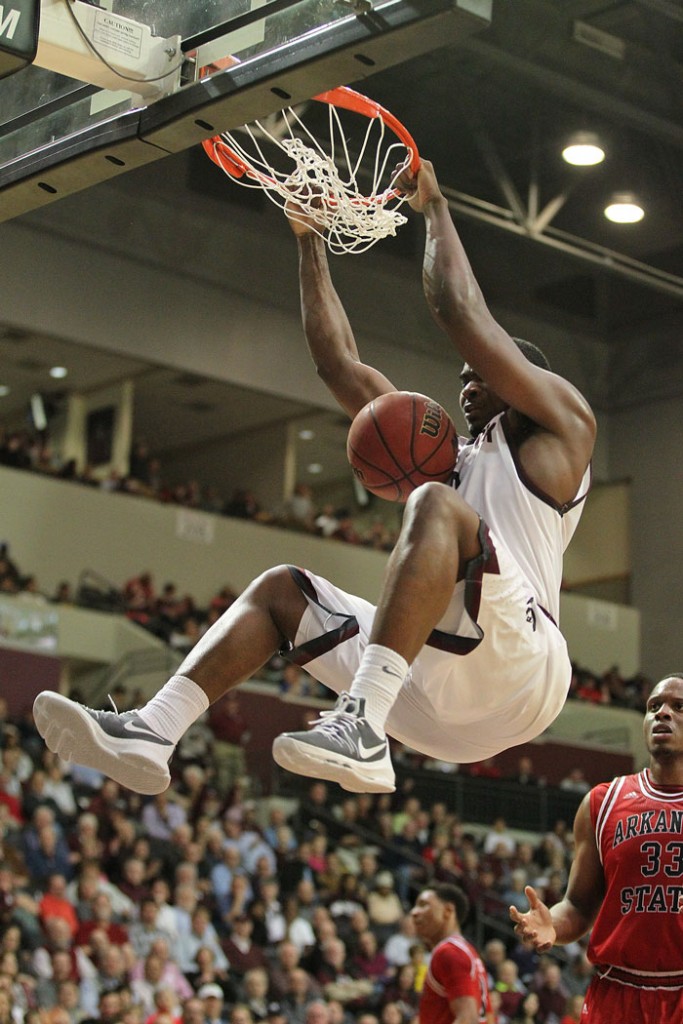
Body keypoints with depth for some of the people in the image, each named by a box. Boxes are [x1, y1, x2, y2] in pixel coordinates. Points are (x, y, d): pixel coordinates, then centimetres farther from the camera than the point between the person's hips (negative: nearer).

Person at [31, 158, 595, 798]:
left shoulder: (560, 424, 14)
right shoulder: (442, 459, 33)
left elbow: (460, 311, 2)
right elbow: (341, 366, 30)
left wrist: (434, 206, 16)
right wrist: (309, 240, 29)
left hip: (517, 664, -8)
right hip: (434, 696, 8)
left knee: (435, 506, -28)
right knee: (282, 588, 9)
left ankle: (361, 725, -45)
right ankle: (151, 731, -13)